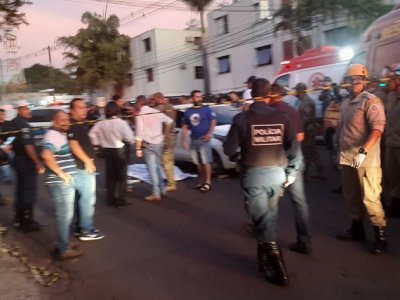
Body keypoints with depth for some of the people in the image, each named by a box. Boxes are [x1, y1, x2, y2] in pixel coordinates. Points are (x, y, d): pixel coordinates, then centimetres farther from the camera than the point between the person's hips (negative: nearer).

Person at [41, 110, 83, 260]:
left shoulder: (60, 134, 14)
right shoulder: (53, 135, -18)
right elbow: (47, 156, -35)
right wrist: (61, 173, -25)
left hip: (66, 182, 10)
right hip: (60, 183, -10)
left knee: (65, 214, 19)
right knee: (64, 215, -2)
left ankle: (63, 243, 32)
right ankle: (64, 249, 8)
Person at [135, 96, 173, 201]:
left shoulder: (139, 116, -11)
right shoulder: (157, 112, 6)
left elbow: (139, 134, -16)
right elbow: (169, 121, 14)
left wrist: (138, 148, -13)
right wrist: (164, 134, 20)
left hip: (148, 144, -6)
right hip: (159, 142, 6)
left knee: (152, 169, -3)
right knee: (157, 167, 19)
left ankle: (156, 194, -1)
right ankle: (162, 189, 25)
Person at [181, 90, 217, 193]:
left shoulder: (207, 109, 2)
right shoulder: (188, 112, 12)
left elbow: (213, 122, -3)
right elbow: (185, 127, 14)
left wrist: (209, 133, -18)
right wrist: (183, 140, 8)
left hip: (204, 139, -4)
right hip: (193, 140, 4)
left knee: (206, 161, -8)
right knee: (198, 163, 8)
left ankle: (208, 182, -5)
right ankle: (202, 181, 17)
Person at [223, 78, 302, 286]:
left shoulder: (242, 118, -8)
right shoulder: (281, 118, -1)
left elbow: (229, 148, -5)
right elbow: (294, 149, -2)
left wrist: (236, 157, 17)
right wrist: (291, 173, 8)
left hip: (252, 174, -3)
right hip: (276, 173, 4)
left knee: (262, 220, 4)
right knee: (269, 217, 20)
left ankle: (279, 271, 5)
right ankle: (264, 261, 34)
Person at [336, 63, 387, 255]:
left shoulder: (371, 101, -9)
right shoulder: (345, 103, 13)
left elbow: (377, 128, -20)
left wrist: (363, 151, -29)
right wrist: (340, 149, 16)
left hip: (366, 159, -7)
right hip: (347, 157, 7)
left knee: (370, 198, -5)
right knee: (351, 196, 15)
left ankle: (380, 236, 9)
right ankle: (357, 229, 29)